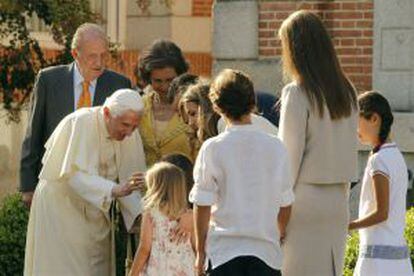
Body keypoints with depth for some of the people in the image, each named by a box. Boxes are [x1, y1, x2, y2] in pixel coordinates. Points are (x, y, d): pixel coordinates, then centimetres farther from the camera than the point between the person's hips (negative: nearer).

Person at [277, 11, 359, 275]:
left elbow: (290, 155, -11)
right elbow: (351, 152, 13)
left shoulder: (297, 93, -10)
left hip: (305, 197, -6)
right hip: (337, 202, 6)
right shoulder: (347, 93, 9)